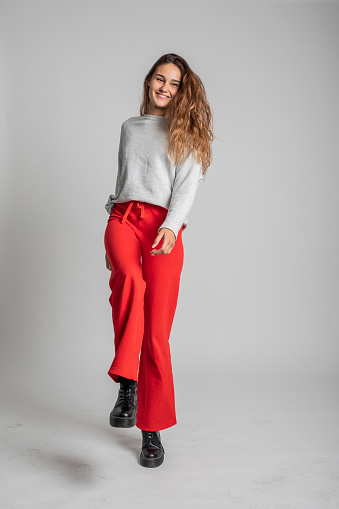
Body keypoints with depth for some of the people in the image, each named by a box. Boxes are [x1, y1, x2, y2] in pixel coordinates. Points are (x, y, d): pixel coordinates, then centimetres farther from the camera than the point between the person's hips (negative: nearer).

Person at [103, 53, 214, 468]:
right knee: (129, 277, -36)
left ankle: (152, 430, 4)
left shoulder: (186, 131, 14)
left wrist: (171, 226, -19)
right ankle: (126, 384, -30)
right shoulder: (129, 127, 25)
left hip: (164, 226, -2)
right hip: (123, 217, 2)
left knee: (157, 332, -8)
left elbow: (187, 185, 0)